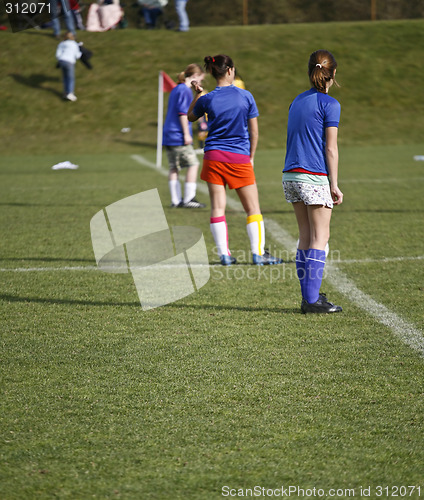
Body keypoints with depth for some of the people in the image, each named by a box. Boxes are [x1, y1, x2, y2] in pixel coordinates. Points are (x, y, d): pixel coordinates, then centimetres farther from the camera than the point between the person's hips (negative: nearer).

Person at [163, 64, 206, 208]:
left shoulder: (176, 89, 18)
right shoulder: (185, 90, -11)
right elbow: (182, 112, -17)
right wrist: (186, 134, -16)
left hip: (168, 135, 9)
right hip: (178, 136, -9)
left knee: (174, 168, 9)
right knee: (193, 164, -3)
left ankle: (175, 200, 9)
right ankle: (188, 199, -4)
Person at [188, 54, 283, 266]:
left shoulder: (207, 99, -3)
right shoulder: (245, 96, -3)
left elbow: (190, 117, 18)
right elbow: (254, 131, 1)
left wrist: (197, 94, 24)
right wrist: (251, 157, 12)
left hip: (214, 156, 1)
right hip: (240, 158, -1)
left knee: (217, 207, 3)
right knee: (253, 208, 7)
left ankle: (224, 254, -1)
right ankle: (258, 253, 3)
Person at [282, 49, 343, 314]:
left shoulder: (297, 101, 14)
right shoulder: (329, 104, -7)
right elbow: (331, 149, -10)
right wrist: (334, 185, -6)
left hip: (291, 175, 7)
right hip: (315, 177, -7)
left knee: (306, 237, 11)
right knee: (320, 238, -2)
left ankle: (309, 296, 12)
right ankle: (312, 300, -6)